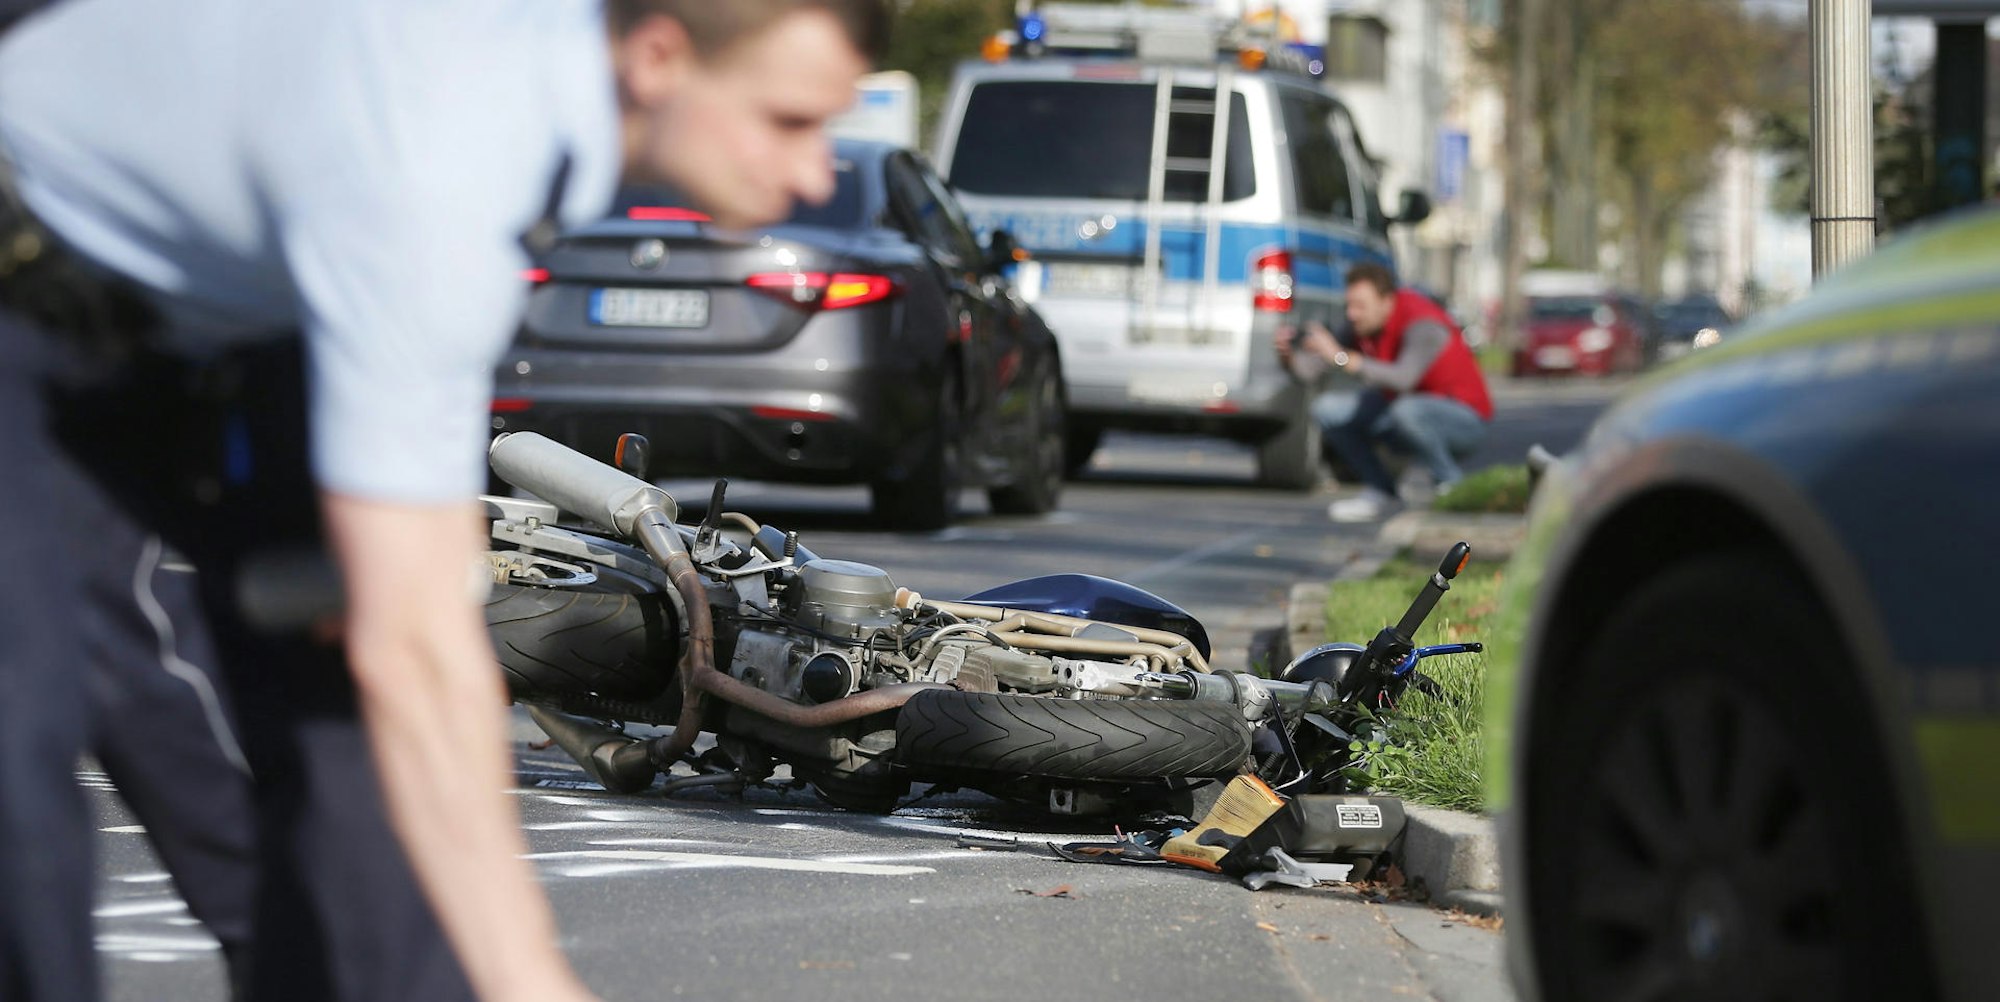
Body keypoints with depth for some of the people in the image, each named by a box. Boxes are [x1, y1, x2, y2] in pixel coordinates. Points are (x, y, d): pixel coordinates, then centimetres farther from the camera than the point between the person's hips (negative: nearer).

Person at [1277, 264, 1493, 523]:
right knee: (1328, 409, -6)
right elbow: (1309, 364, -6)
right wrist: (1289, 353, -29)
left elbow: (1403, 378, -45)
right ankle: (1381, 492, 4)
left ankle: (1451, 483, -13)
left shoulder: (1422, 324, -27)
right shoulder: (1363, 323, -5)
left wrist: (1341, 357, -48)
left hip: (1464, 421, -8)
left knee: (1406, 409, -40)